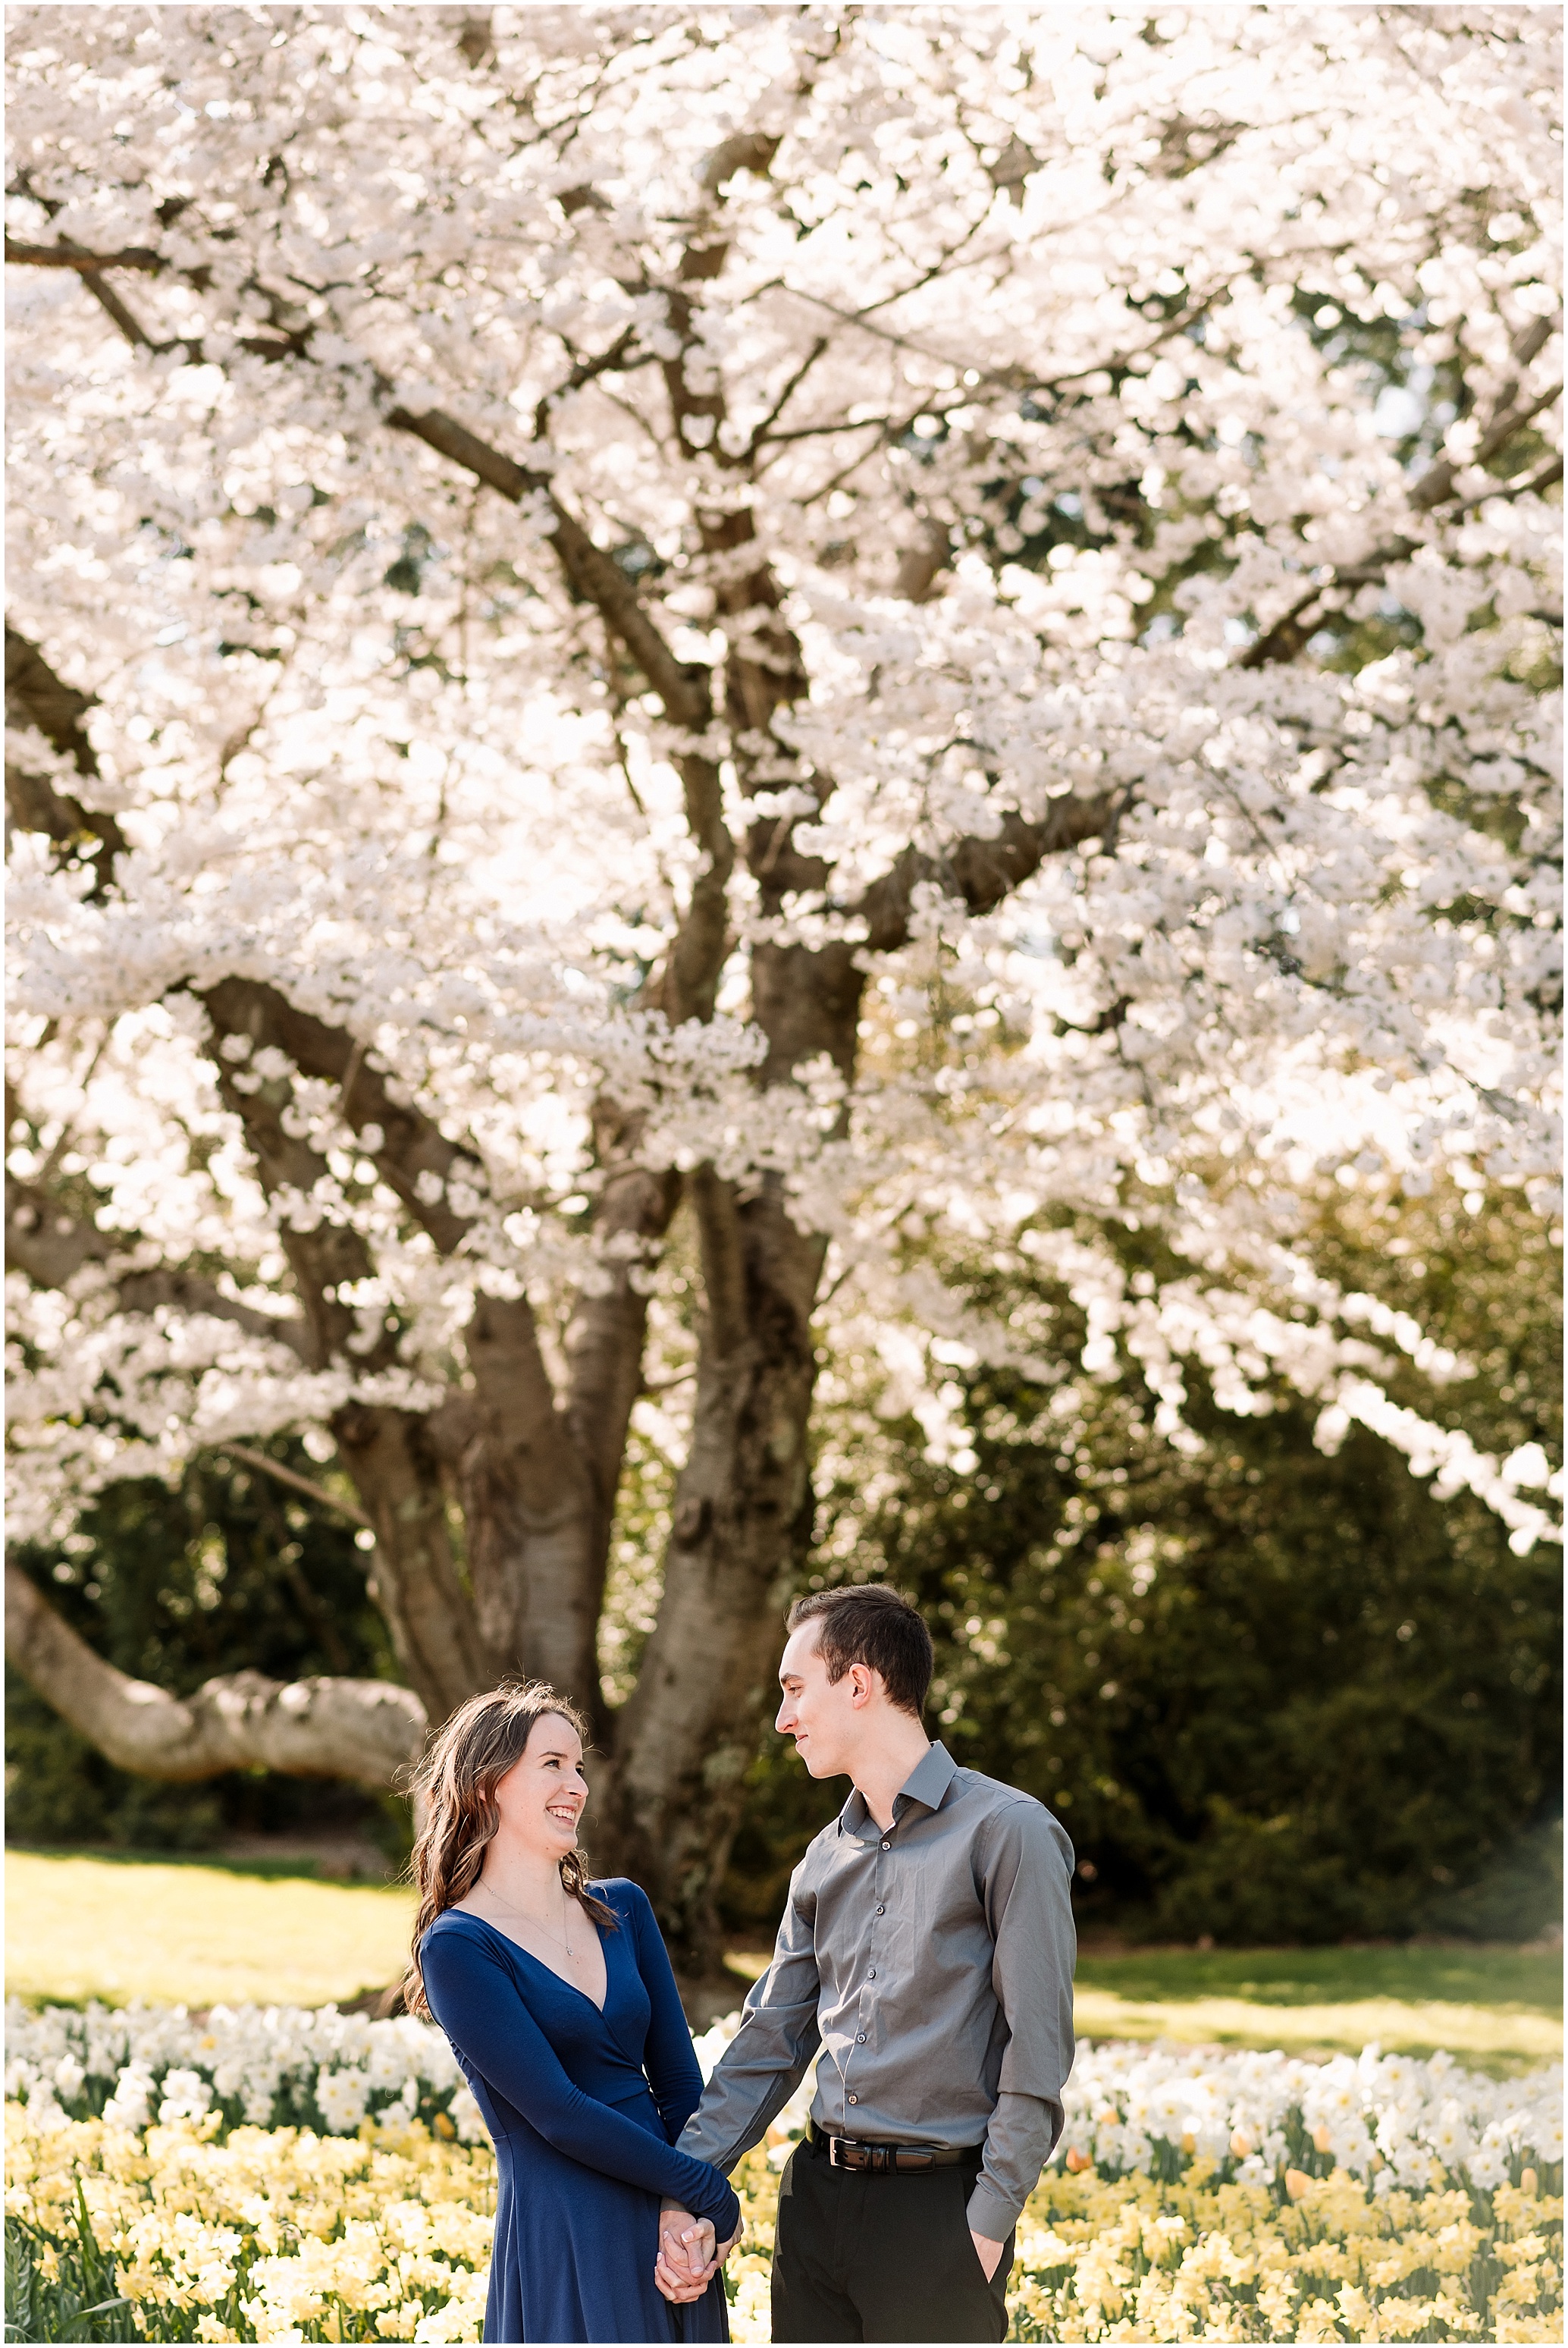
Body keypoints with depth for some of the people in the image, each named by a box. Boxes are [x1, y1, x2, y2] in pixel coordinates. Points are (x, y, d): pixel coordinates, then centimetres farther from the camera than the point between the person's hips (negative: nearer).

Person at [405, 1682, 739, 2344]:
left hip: (672, 2235, 6)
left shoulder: (622, 1909, 10)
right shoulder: (456, 1947, -8)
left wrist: (694, 2217, -9)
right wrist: (712, 2196, -12)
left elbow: (679, 2079, 7)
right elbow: (558, 2113, -15)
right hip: (561, 2239, -6)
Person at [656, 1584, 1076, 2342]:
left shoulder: (1008, 1832, -8)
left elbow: (1036, 2050, -10)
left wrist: (991, 2219, -13)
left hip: (938, 2206, -6)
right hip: (818, 2195, 6)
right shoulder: (826, 1861, 14)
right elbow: (770, 2041, 14)